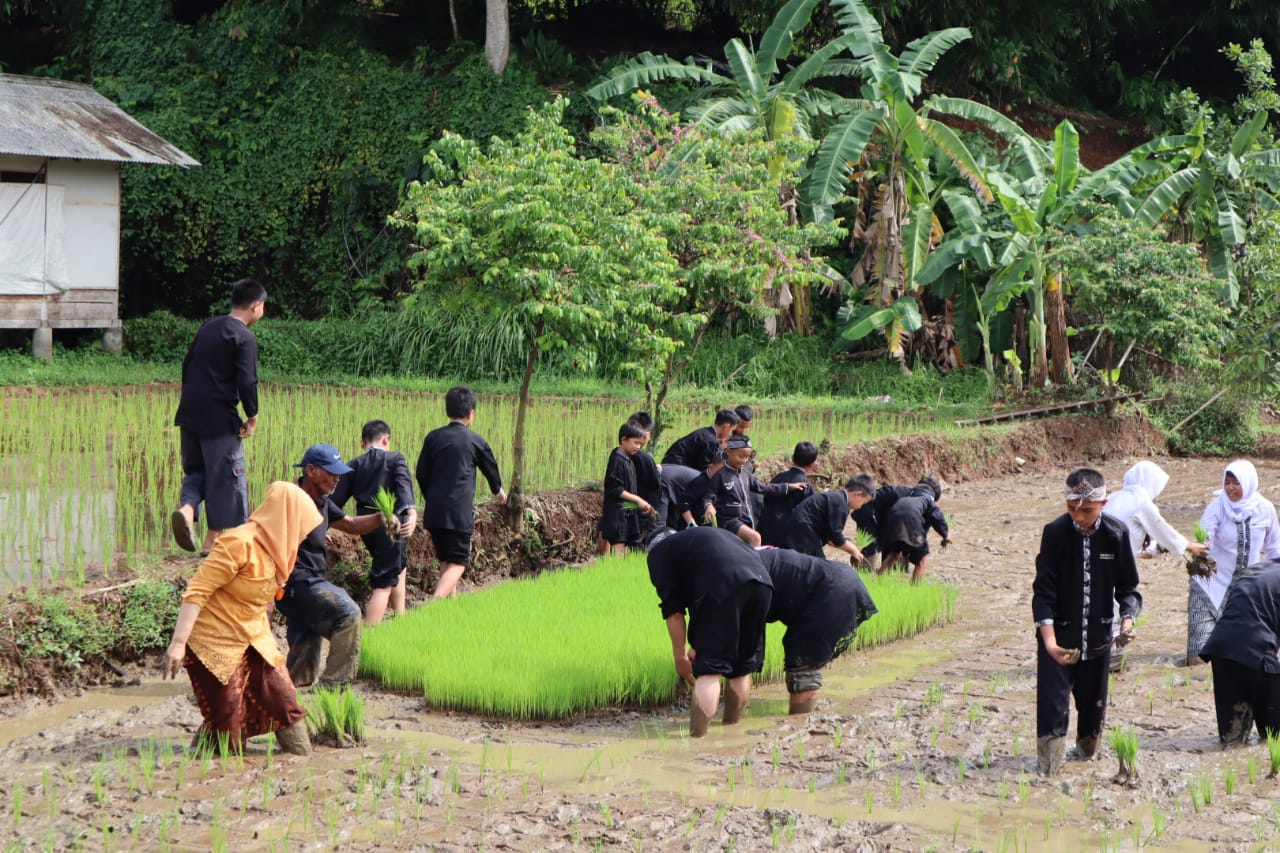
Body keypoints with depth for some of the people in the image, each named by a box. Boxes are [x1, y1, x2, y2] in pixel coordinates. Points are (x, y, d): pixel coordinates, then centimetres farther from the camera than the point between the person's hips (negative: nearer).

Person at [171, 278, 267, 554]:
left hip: (190, 414, 7)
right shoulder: (244, 338, -11)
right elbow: (247, 382, -18)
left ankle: (186, 508, -11)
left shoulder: (208, 327, 13)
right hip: (219, 418, -7)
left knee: (196, 469, 18)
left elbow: (187, 365, 18)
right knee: (226, 476, 5)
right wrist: (252, 417, -5)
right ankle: (212, 540, 7)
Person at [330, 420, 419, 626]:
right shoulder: (395, 459, 0)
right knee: (383, 584, -4)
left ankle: (400, 617, 38)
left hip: (366, 527, 6)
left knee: (399, 566, 30)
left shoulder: (355, 465, 10)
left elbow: (337, 498, 5)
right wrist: (411, 512, -33)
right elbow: (403, 484, -19)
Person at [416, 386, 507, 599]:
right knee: (457, 564, -6)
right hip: (459, 512, -5)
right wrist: (498, 490, 38)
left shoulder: (433, 437, 7)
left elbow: (421, 474, 7)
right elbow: (491, 468, 18)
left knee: (446, 562, 17)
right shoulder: (475, 441, 0)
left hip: (434, 511, 5)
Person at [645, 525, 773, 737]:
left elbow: (673, 609, 12)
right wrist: (698, 646, 38)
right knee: (742, 667, 19)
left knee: (709, 670, -4)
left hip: (722, 587, -6)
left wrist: (680, 656, 20)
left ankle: (698, 739, -9)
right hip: (761, 582, 6)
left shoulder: (659, 553, 20)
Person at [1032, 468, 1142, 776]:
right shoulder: (1055, 532, -13)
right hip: (1059, 636, -3)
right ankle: (1048, 767, -2)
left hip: (1098, 637, 3)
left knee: (1093, 701, 16)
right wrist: (1049, 640, -25)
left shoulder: (1116, 534, -6)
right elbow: (1043, 591, -14)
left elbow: (1127, 586, 3)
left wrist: (1127, 621, -16)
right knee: (1052, 704, -11)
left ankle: (1087, 747, 40)